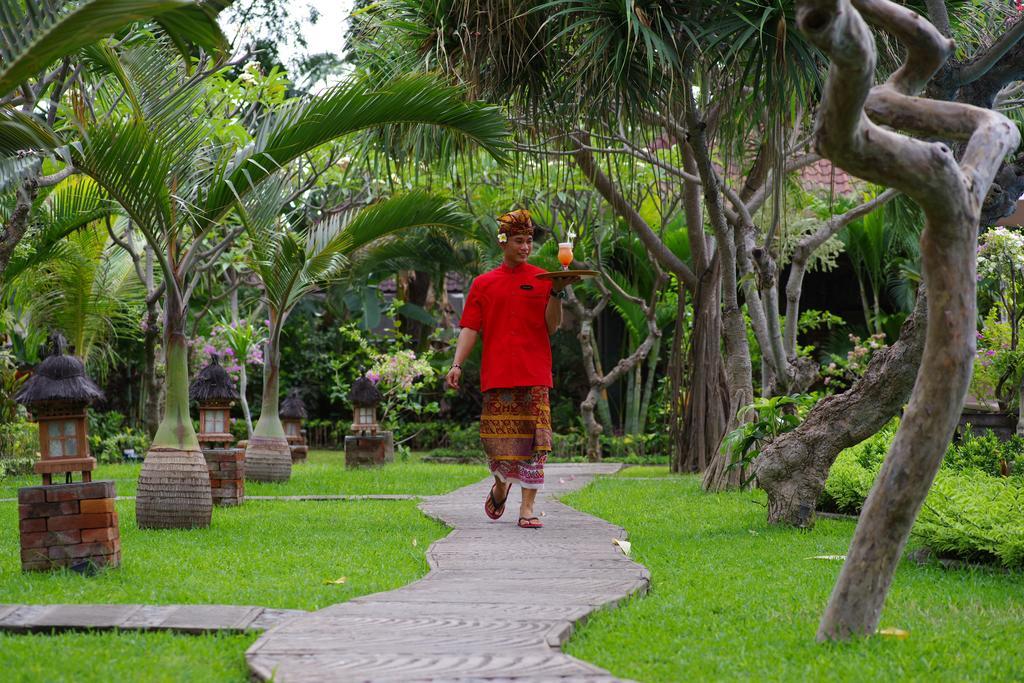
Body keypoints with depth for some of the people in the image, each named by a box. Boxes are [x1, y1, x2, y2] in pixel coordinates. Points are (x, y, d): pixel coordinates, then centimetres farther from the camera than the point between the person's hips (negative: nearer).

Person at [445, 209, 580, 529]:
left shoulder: (541, 279, 9)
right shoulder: (484, 283, 12)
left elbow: (552, 327, 3)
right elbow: (470, 328, 8)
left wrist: (556, 293, -12)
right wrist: (457, 364, -4)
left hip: (534, 374, -1)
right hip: (497, 373, 1)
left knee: (533, 441, -7)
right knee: (498, 439, 1)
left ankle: (527, 508, -4)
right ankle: (501, 485, 31)